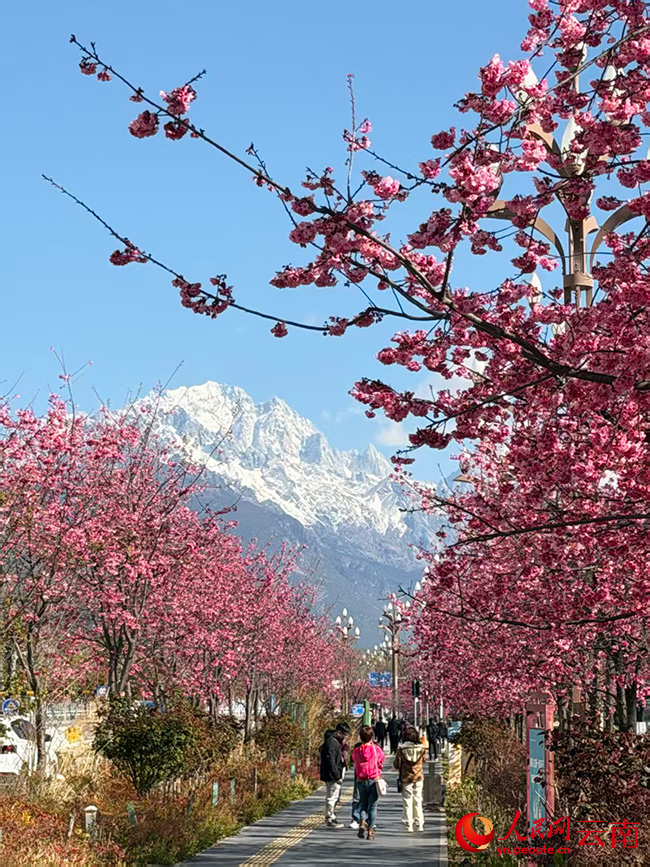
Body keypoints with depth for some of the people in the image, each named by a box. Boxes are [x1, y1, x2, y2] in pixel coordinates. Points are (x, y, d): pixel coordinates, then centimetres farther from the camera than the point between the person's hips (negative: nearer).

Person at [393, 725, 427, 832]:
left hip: (406, 779, -2)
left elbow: (396, 764, -5)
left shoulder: (401, 749, -11)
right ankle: (420, 825, 14)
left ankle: (409, 825, 5)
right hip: (419, 778, 2)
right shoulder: (421, 748, -7)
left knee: (407, 802, 6)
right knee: (418, 801, 13)